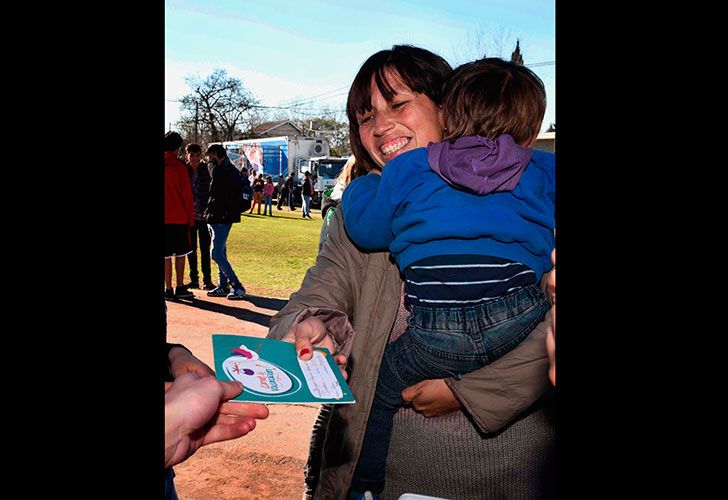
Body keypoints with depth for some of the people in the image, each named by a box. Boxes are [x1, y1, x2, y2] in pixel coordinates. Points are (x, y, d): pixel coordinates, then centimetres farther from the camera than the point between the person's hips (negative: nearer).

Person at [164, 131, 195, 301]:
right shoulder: (179, 166, -6)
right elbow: (187, 194, -5)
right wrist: (190, 217, 3)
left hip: (165, 217, 2)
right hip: (179, 217, -2)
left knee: (166, 255, 4)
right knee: (180, 253, 9)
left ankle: (168, 289, 6)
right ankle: (180, 288, 9)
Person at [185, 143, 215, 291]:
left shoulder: (207, 170, -3)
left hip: (203, 216, -2)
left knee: (205, 249, 1)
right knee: (191, 249, 9)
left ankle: (207, 280, 8)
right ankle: (194, 279, 18)